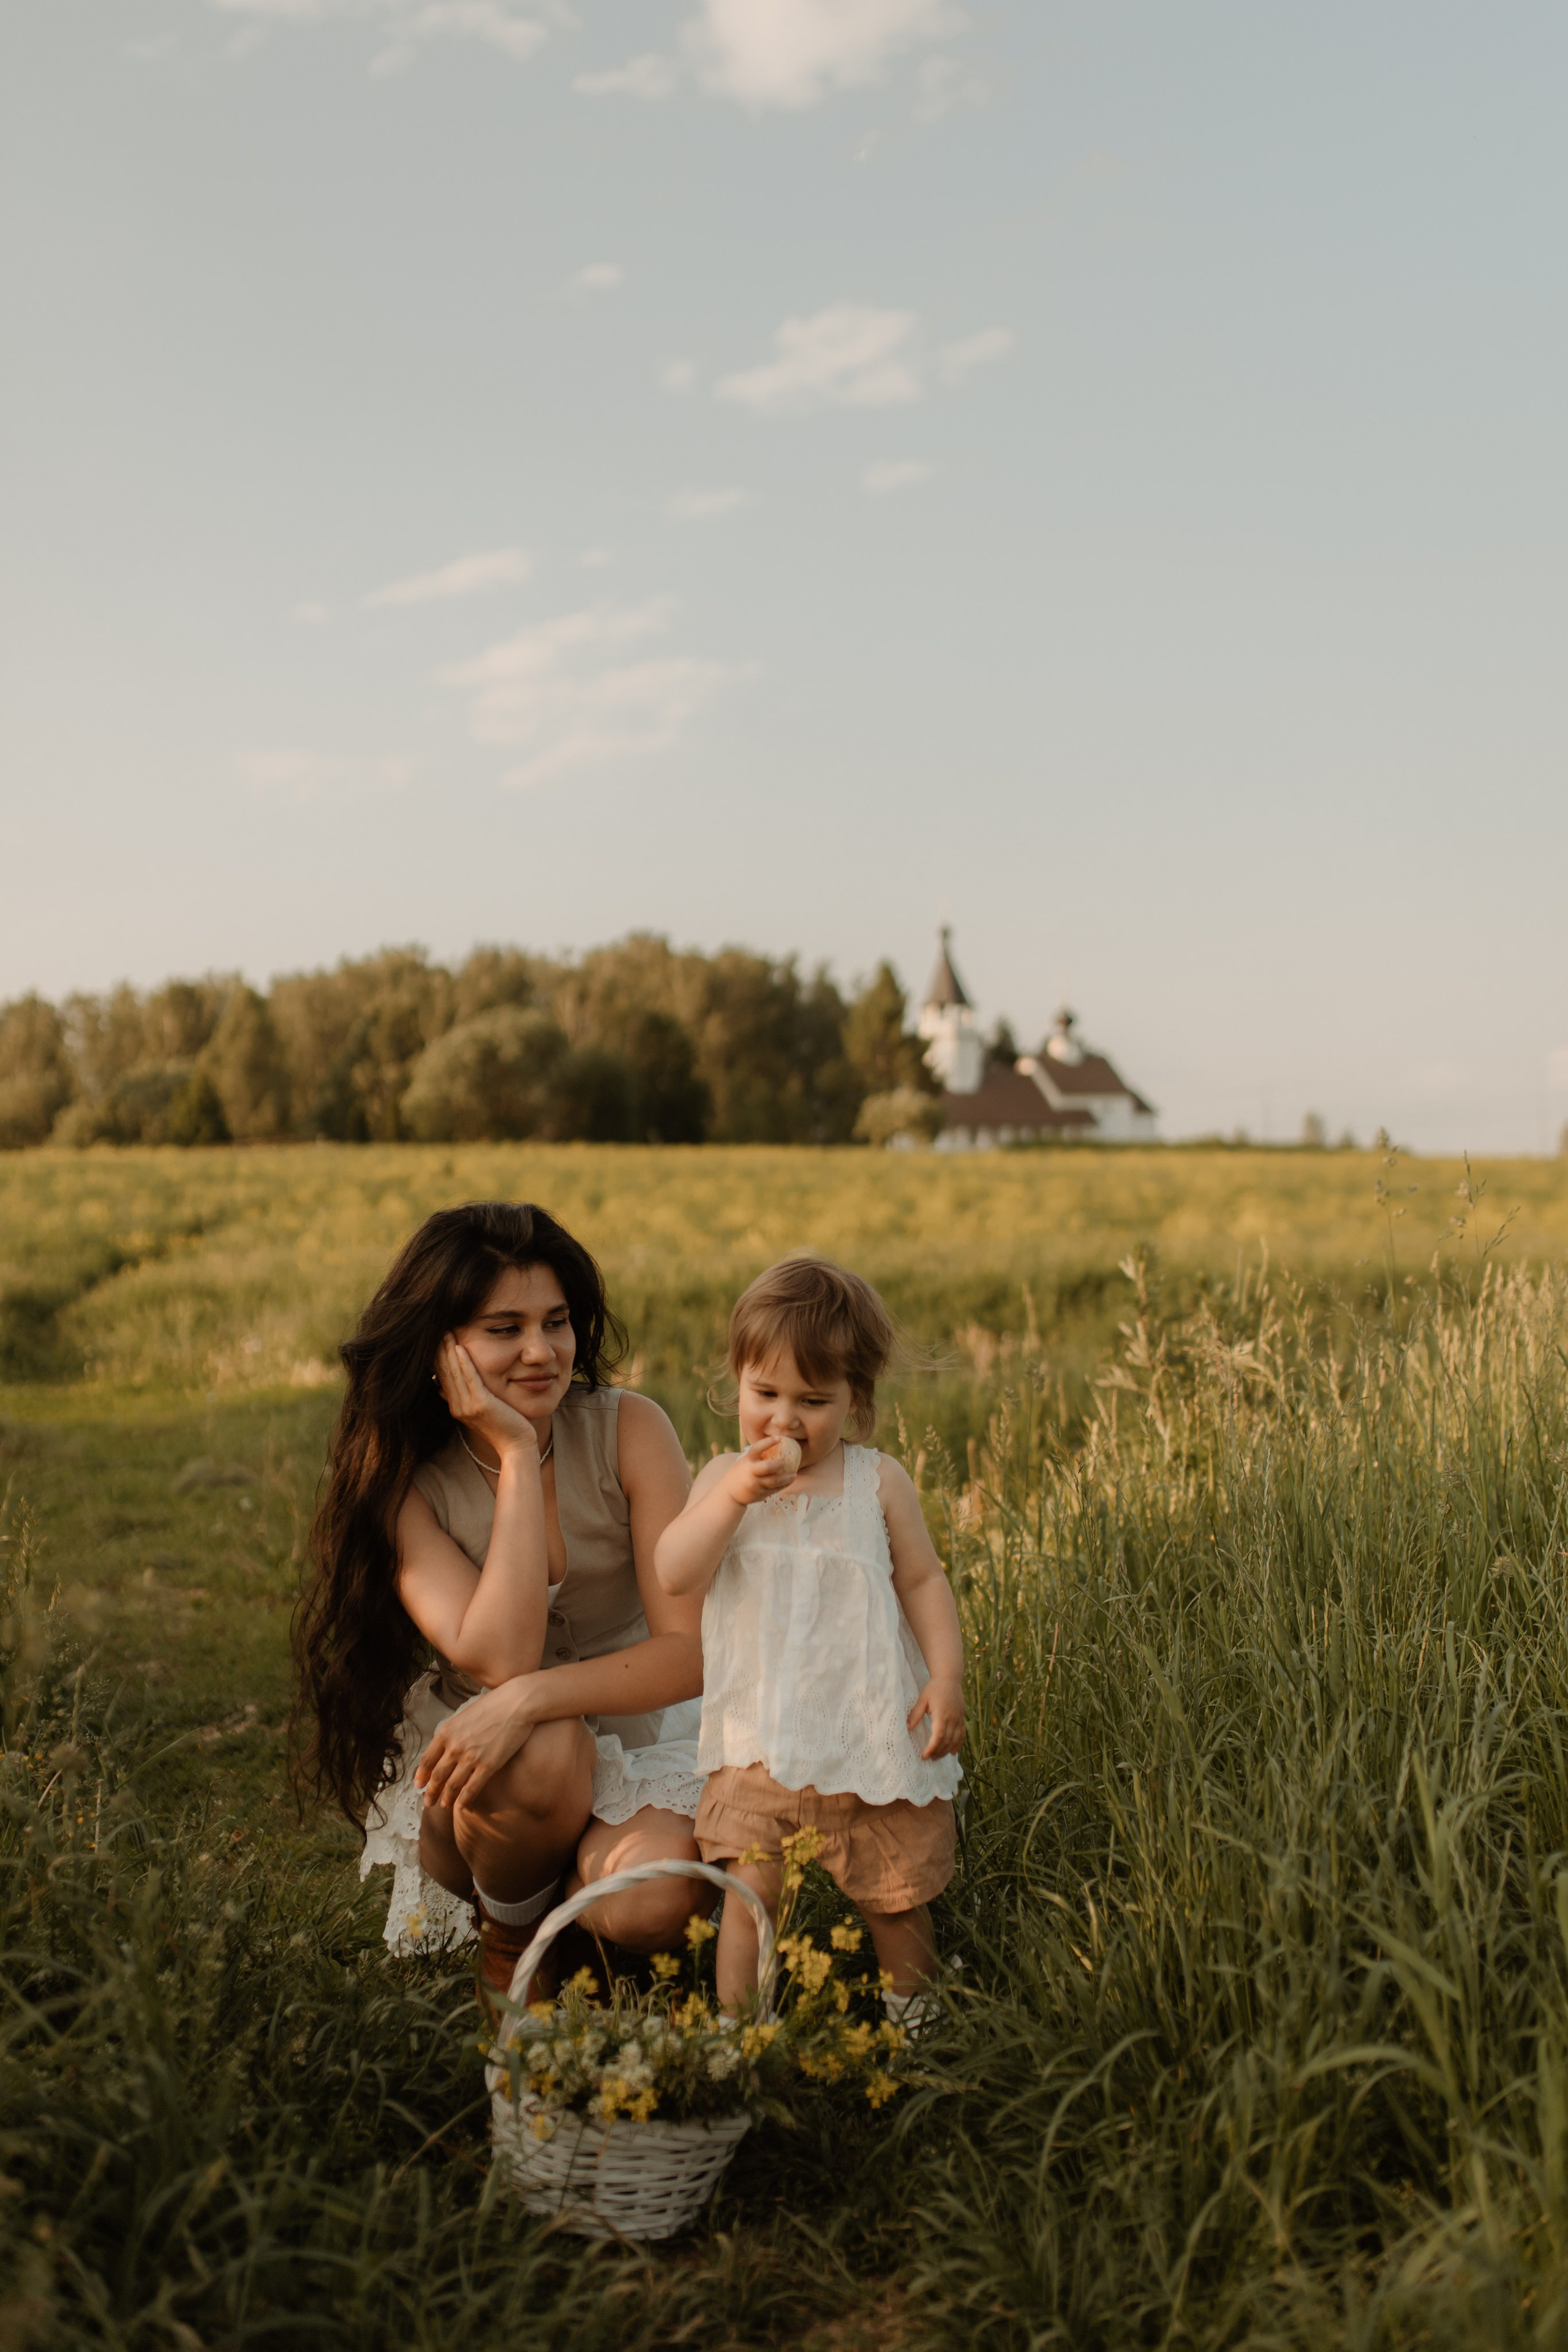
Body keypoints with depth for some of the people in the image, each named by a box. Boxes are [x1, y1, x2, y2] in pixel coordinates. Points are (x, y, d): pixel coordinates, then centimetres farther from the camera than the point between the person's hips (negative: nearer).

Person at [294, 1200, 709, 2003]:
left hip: (637, 1725, 1)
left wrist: (531, 1698, -34)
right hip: (481, 1763, 0)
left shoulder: (629, 1431, -13)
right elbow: (499, 1660, -29)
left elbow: (690, 1650, -19)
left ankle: (578, 1883, 9)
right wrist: (515, 1453, -27)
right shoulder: (406, 1484, -13)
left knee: (650, 1908, -29)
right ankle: (509, 1936, -2)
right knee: (540, 1753, -35)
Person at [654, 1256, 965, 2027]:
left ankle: (913, 2022, 37)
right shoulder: (724, 1478, -1)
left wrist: (946, 1677, -8)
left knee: (896, 1897, 14)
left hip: (876, 1737, 0)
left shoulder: (879, 1482, -2)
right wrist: (733, 1495, -26)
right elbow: (674, 1575, -14)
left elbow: (923, 1583, 3)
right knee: (748, 1893, -5)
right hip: (761, 1741, 0)